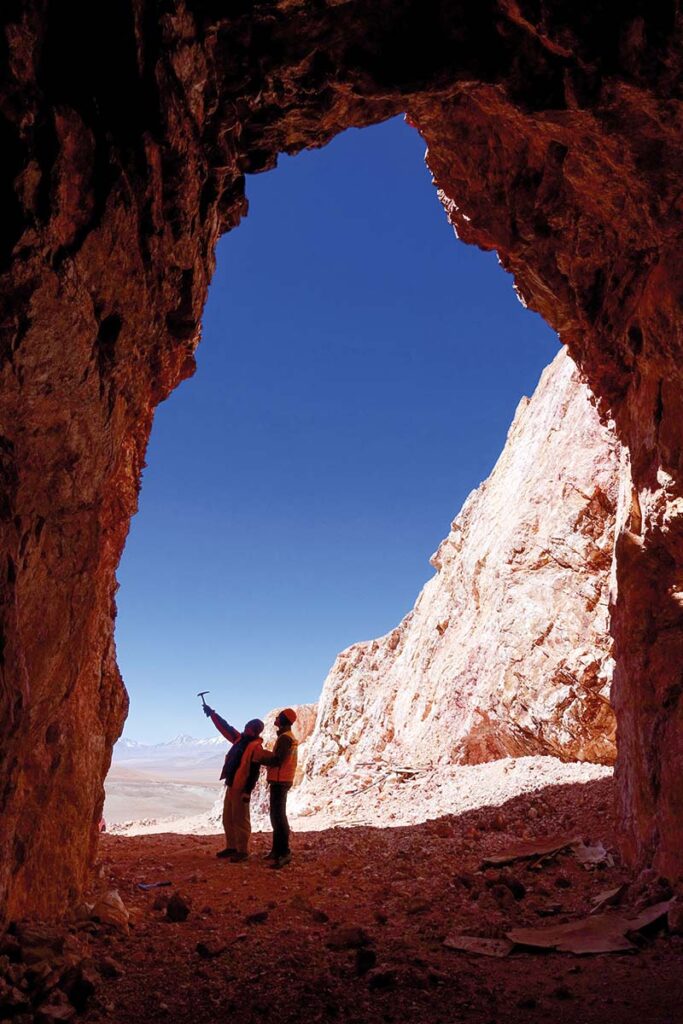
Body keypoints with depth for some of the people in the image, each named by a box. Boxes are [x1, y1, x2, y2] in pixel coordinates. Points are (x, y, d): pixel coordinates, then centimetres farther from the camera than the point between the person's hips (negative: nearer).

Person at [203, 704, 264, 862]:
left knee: (240, 820, -3)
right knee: (228, 819, 15)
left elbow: (254, 772, -18)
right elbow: (225, 727, 17)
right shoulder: (240, 739, 9)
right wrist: (212, 713, 16)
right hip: (231, 785, 9)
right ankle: (231, 847, 26)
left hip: (241, 788, -9)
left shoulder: (256, 747, -15)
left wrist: (247, 791, -20)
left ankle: (243, 851, 6)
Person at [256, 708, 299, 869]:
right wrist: (265, 756, 5)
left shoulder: (285, 738, -16)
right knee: (276, 815, 16)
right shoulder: (286, 737, 16)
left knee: (278, 816, -10)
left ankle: (284, 853, -10)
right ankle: (277, 849, 23)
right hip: (280, 780, 11)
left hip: (280, 781, -11)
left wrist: (260, 759, -11)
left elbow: (277, 760, -22)